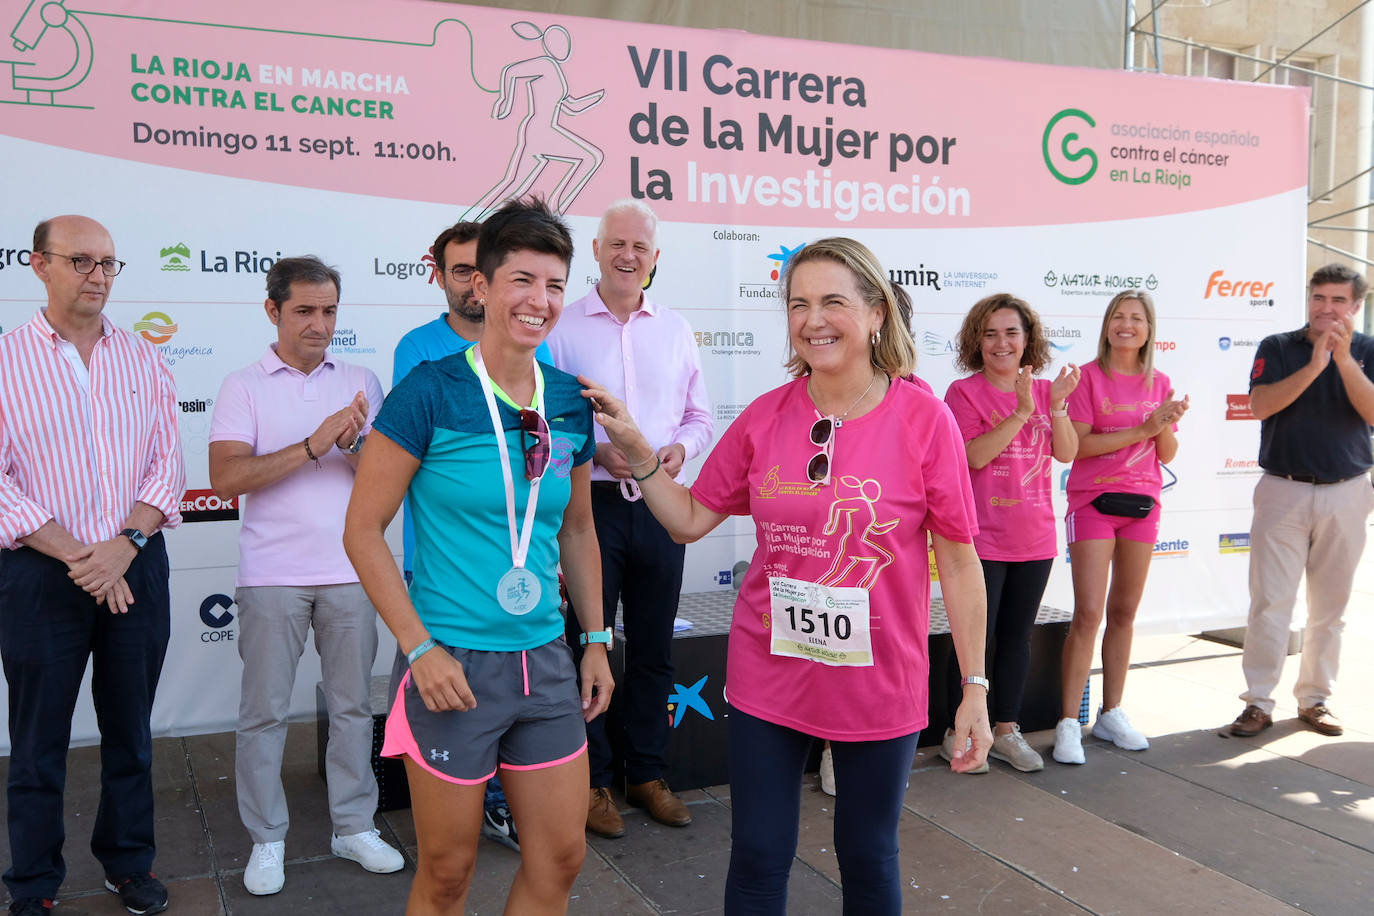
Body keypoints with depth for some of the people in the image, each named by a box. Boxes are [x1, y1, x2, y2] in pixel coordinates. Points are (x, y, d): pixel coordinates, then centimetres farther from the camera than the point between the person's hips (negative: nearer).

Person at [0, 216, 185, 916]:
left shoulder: (143, 360, 7)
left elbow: (167, 464, 2)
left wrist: (123, 545, -12)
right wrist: (76, 556, -14)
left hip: (137, 569, 3)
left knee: (130, 731, 13)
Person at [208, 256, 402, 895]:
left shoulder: (360, 382, 9)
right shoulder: (244, 386, 1)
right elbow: (225, 478, -12)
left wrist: (354, 443, -18)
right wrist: (314, 445, -19)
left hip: (350, 572, 2)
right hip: (272, 576, -2)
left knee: (353, 704, 10)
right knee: (264, 711, 5)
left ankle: (354, 827, 23)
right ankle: (267, 840, 19)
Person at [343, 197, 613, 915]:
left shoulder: (571, 403, 4)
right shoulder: (429, 392, -12)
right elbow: (363, 530, -10)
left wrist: (596, 640, 13)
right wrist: (420, 648, -14)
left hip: (546, 661, 5)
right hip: (452, 664, -5)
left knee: (560, 857, 13)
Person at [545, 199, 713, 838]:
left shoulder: (676, 330, 11)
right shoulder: (561, 328, -1)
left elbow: (701, 417, 14)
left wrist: (679, 449, -7)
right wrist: (595, 452, -17)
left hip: (660, 505, 4)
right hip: (590, 504, -3)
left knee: (654, 647, 12)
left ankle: (647, 773, 26)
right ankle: (590, 781, 17)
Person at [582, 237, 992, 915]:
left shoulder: (923, 419, -11)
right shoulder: (766, 416, -3)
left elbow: (958, 560, -6)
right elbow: (690, 519, 6)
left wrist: (975, 689, -5)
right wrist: (635, 449, -6)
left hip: (878, 684, -2)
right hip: (769, 678, 2)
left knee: (868, 858, 18)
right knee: (758, 858, 13)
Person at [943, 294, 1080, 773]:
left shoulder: (1044, 390, 8)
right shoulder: (964, 392, -7)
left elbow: (1067, 453, -1)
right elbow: (975, 455, -19)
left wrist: (1057, 405, -15)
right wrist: (1021, 412, -23)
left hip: (1034, 536, 5)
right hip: (982, 537, -5)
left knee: (1017, 634, 12)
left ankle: (1006, 729, 24)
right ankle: (959, 733, 14)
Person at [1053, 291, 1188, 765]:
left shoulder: (1159, 384, 10)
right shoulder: (1088, 376, -4)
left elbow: (1168, 455, 11)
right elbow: (1077, 444, -14)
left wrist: (1166, 426, -10)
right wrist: (1141, 429, -16)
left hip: (1142, 504, 5)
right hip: (1093, 502, -5)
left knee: (1124, 612, 10)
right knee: (1088, 613, -10)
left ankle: (1111, 714, 20)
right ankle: (1069, 723, -4)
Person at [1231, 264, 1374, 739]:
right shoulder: (1278, 348, 2)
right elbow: (1260, 405, -12)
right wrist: (1314, 366, -20)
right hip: (1283, 490, -2)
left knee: (1330, 606, 8)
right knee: (1269, 601, -5)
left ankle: (1314, 699, 20)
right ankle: (1258, 703, 1)